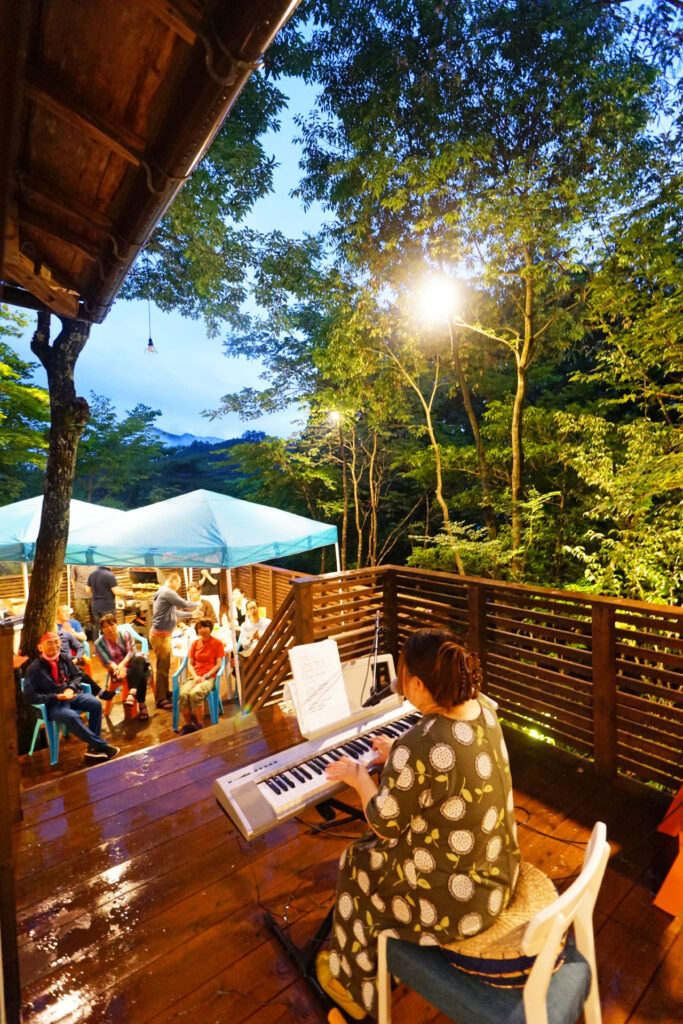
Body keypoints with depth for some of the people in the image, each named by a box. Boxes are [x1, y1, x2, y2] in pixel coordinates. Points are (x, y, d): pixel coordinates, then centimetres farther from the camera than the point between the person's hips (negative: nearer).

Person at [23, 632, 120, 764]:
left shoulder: (64, 659, 5)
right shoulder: (34, 668, -8)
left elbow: (76, 675, 17)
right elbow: (30, 696, -8)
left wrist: (71, 688, -5)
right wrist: (56, 697, -19)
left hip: (71, 695, 5)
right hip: (52, 704, -5)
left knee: (96, 704, -21)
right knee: (72, 717, -35)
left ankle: (93, 749, -13)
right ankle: (102, 746, -21)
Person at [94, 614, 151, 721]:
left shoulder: (125, 633, 0)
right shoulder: (99, 643, -2)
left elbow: (131, 651, -7)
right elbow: (107, 662, -10)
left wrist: (122, 664, -25)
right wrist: (117, 668, -30)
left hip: (133, 663, 2)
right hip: (116, 668, -2)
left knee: (139, 659, -36)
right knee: (141, 675, -31)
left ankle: (132, 692, -45)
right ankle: (141, 705, -27)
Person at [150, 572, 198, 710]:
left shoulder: (163, 592, 18)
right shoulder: (167, 592, -15)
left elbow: (174, 612, 23)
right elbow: (184, 604, -17)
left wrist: (192, 614, 20)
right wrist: (196, 605, 1)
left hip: (164, 634, 10)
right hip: (160, 635, -10)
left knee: (165, 666, 18)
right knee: (163, 667, -3)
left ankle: (165, 694, 28)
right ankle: (161, 700, 6)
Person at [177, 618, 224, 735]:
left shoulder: (217, 643, 4)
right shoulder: (195, 643, 16)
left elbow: (218, 665, -1)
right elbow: (189, 663, 13)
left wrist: (205, 677, -12)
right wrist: (195, 676, -5)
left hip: (209, 677, -4)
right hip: (194, 676, 4)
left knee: (195, 694, -33)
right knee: (183, 694, -28)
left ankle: (199, 725, -13)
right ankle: (188, 725, -8)